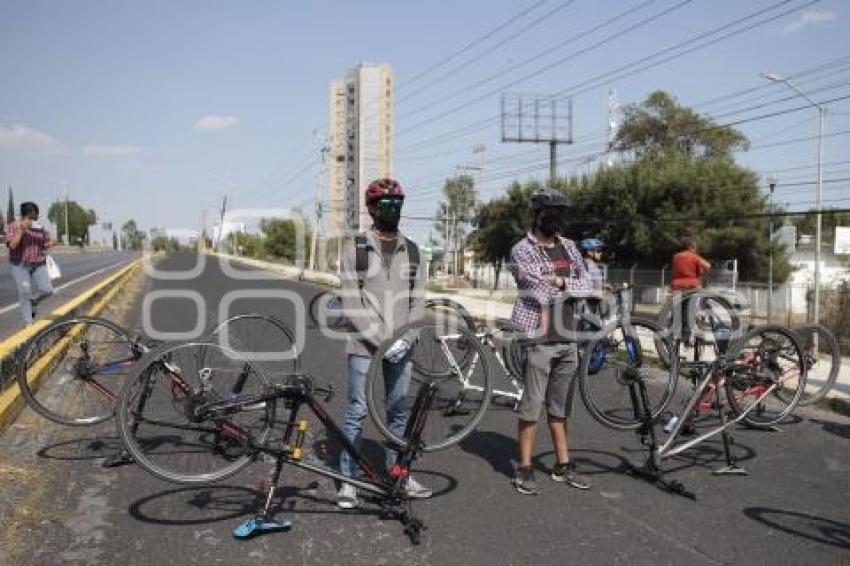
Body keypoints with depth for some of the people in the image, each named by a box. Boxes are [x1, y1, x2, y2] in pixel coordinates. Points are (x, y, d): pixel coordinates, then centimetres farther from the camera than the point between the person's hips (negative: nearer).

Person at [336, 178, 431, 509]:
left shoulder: (411, 251, 8)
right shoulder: (356, 250, -4)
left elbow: (418, 299, 7)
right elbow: (351, 304, -9)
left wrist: (405, 337, -8)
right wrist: (382, 339, -16)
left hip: (401, 348, 4)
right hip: (364, 346, -4)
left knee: (399, 413, 12)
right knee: (357, 413, 2)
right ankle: (348, 480, 13)